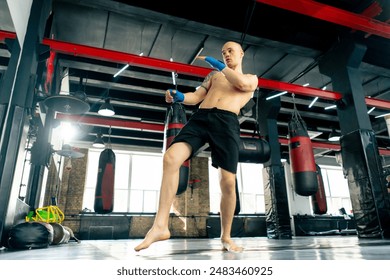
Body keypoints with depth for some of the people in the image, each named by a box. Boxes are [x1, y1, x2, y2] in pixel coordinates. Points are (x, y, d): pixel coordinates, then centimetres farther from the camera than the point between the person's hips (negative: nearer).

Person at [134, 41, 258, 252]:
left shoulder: (252, 78, 24)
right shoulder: (214, 75, 33)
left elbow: (242, 84, -1)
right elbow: (197, 96, 21)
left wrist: (217, 64, 5)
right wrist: (179, 97, 0)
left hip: (226, 122, -2)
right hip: (200, 118, 2)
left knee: (228, 182, -9)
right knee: (171, 157, -24)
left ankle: (226, 236, 13)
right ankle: (160, 226, -20)